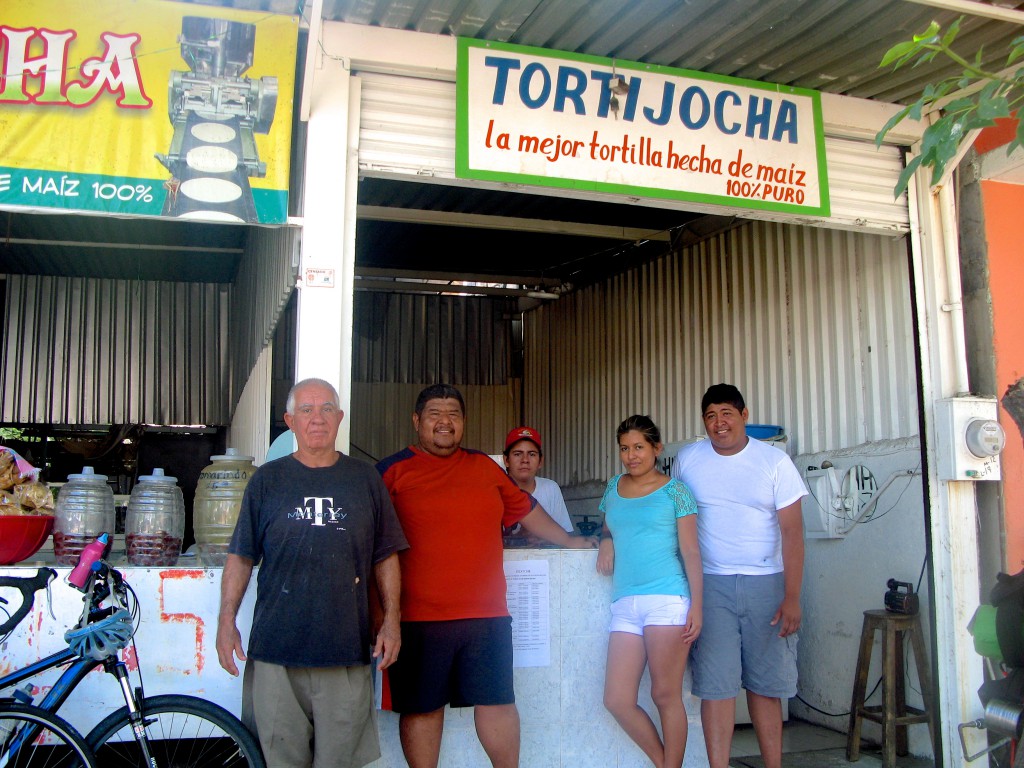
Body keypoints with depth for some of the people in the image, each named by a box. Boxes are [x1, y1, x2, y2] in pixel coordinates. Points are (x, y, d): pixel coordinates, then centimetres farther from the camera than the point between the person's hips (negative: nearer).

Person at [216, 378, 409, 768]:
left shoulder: (366, 479, 7)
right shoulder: (267, 480, 6)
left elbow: (386, 559, 9)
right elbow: (241, 557, 8)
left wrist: (391, 620, 3)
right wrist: (226, 621, 2)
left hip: (347, 650, 0)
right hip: (275, 648, 0)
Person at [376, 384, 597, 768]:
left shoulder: (485, 468, 13)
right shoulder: (393, 471, 1)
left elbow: (526, 509, 26)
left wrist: (569, 541, 30)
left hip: (487, 616, 3)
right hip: (417, 620, -3)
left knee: (497, 702, 7)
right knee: (421, 708, 7)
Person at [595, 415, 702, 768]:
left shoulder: (674, 490, 3)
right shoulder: (614, 487, 16)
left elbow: (690, 551, 0)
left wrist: (696, 605, -8)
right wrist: (606, 541, 9)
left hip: (667, 599, -5)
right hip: (624, 603, 5)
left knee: (666, 696, -1)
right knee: (618, 701, 1)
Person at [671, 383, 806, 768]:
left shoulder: (775, 461, -1)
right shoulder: (687, 459, 4)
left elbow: (792, 531, -4)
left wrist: (791, 598, -10)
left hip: (766, 584, 0)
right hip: (711, 584, 1)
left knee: (765, 683, 7)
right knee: (716, 683, -3)